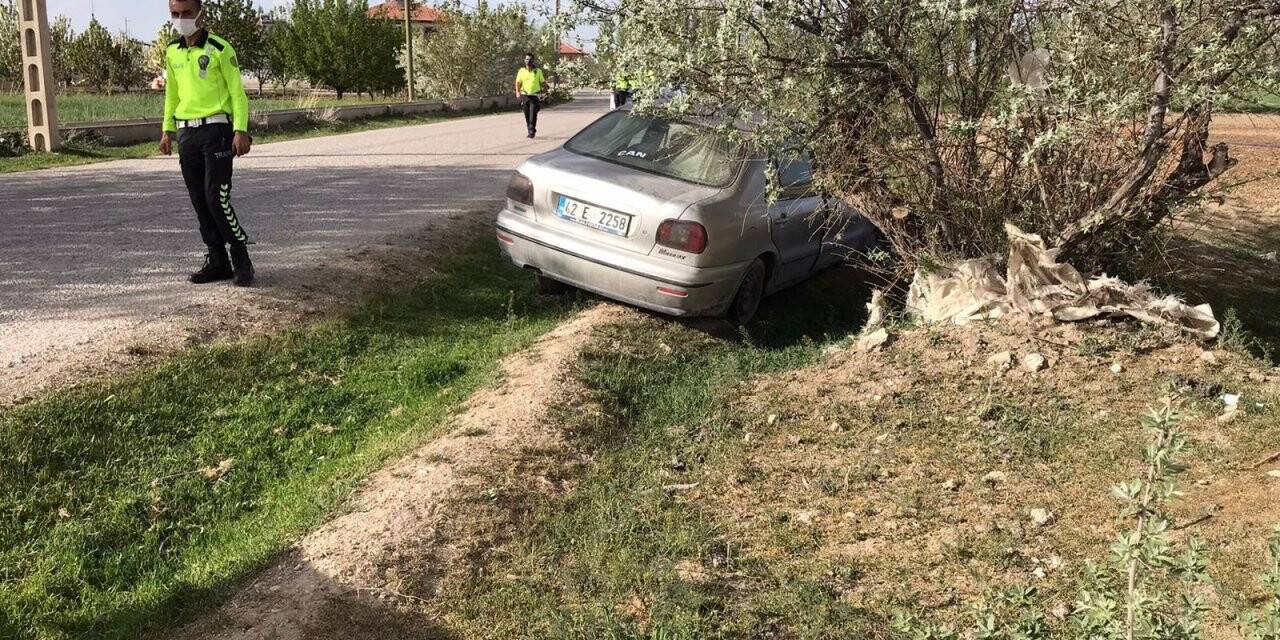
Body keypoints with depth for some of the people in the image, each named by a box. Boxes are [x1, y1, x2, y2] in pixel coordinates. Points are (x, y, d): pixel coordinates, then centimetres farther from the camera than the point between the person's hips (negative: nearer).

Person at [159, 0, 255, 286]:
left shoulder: (219, 49, -6)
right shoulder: (172, 52, 12)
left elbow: (237, 91, -7)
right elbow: (171, 93, 21)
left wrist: (241, 130, -16)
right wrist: (167, 129, 15)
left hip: (216, 129, -6)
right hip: (186, 133, 6)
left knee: (216, 198, -12)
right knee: (200, 202, 6)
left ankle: (241, 260, 0)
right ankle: (217, 263, 13)